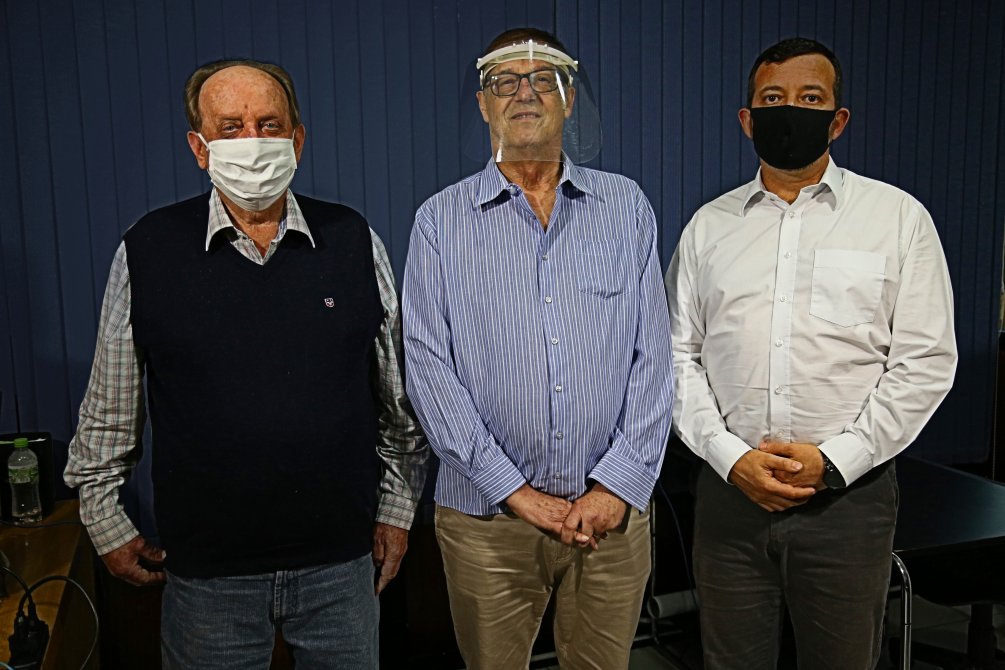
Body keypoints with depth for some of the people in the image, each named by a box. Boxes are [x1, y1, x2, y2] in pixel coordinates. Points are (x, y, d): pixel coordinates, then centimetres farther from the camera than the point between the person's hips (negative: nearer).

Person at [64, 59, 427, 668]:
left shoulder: (353, 240, -3)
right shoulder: (148, 250, -5)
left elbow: (399, 395, 5)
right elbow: (110, 408, 6)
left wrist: (397, 509, 7)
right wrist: (106, 519, 10)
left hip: (341, 557, 1)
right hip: (207, 570, 0)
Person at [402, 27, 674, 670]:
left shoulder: (627, 207, 4)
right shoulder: (441, 220, 0)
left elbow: (653, 354, 1)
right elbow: (430, 368, -6)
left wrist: (619, 484, -8)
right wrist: (516, 491, -11)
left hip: (612, 511, 1)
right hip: (487, 517, -1)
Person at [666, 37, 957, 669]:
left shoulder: (899, 216, 1)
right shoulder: (709, 227, 7)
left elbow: (925, 362, -3)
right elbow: (677, 356, 4)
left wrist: (836, 461, -12)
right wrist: (730, 455, -9)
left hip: (849, 493, -1)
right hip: (730, 490, 2)